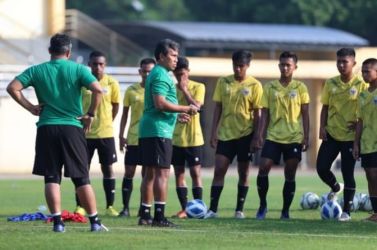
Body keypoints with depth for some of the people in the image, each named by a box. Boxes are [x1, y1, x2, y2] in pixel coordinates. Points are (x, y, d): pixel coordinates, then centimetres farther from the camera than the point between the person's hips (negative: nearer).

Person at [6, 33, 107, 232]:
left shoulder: (37, 71, 5)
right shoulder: (77, 69, 1)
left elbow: (13, 88, -5)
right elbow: (97, 90, -12)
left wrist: (30, 107, 2)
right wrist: (90, 115, 0)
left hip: (46, 128, 0)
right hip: (72, 127, 0)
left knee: (51, 178, 4)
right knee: (81, 178, 6)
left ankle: (57, 221, -4)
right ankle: (94, 221, 7)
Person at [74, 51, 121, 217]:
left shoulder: (112, 83, -2)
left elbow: (116, 105, 8)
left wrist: (106, 122, 7)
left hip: (106, 133, 0)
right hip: (85, 133, 0)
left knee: (108, 168, 4)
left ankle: (110, 206, 10)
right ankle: (79, 206, 7)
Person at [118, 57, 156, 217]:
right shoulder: (132, 90, 3)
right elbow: (125, 114, 9)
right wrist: (121, 136, 3)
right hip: (133, 138, 1)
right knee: (129, 172, 1)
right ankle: (125, 208, 6)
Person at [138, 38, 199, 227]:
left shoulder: (156, 74, 21)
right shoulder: (161, 75, -12)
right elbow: (160, 103, -22)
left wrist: (177, 114, 22)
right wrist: (185, 109, -16)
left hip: (148, 131, 11)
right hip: (159, 130, -11)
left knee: (150, 173, 12)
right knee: (162, 172, -10)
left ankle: (145, 214, 14)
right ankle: (159, 216, -13)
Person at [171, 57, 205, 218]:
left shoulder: (198, 87, -2)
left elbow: (196, 106, -17)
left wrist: (184, 89, -15)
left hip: (193, 138, -4)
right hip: (175, 138, 4)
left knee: (195, 173, -3)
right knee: (179, 174, 4)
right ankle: (184, 209, 9)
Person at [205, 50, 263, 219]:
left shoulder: (254, 85, -3)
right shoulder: (223, 82, 3)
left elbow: (257, 113, -2)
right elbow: (218, 108, 5)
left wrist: (256, 138, -7)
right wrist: (214, 132, -2)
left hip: (245, 134, -2)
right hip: (225, 133, 2)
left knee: (243, 173, 5)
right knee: (219, 170, -6)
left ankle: (239, 210, 12)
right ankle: (212, 209, -7)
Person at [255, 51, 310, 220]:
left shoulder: (300, 88, 3)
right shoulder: (270, 87, 6)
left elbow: (305, 114, 4)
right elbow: (265, 113, 6)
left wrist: (306, 137, -3)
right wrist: (261, 133, -4)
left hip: (294, 138, -1)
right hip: (273, 137, 1)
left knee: (290, 175, 1)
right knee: (263, 169, -10)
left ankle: (285, 211, 10)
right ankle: (262, 205, 6)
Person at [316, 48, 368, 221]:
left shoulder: (361, 85, -6)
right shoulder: (330, 84, 4)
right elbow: (325, 107, 9)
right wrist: (322, 127, -2)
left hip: (350, 136, -3)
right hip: (331, 134, 3)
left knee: (348, 173, -2)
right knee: (322, 167, -1)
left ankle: (346, 211, 6)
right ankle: (336, 188, 31)